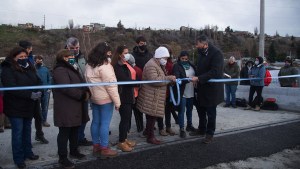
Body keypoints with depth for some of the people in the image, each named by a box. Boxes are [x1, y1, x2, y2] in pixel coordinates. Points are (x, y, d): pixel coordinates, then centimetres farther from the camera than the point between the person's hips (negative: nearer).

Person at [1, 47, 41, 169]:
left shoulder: (30, 68, 9)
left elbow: (38, 81, 7)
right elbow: (12, 88, -24)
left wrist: (38, 92, -14)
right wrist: (30, 94, -30)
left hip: (29, 106, 7)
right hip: (15, 107, -6)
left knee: (27, 130, 17)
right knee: (18, 132, 0)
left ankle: (27, 152, 31)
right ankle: (18, 158, 11)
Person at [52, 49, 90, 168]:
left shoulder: (72, 69, 19)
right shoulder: (60, 70, -16)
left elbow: (81, 82, 18)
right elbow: (67, 88, -27)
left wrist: (87, 92, -3)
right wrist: (82, 95, -17)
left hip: (75, 106, 10)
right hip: (65, 108, -10)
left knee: (74, 130, 19)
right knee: (64, 132, -1)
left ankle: (74, 151, 35)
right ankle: (63, 158, 9)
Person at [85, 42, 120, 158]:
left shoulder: (89, 66, 10)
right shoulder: (105, 66, -18)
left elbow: (88, 81, 15)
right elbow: (111, 85, -20)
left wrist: (91, 94, 18)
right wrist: (117, 101, -16)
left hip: (94, 98, 9)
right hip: (105, 99, -8)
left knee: (96, 122, 13)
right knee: (105, 123, -2)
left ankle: (96, 147, 23)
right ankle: (104, 149, 6)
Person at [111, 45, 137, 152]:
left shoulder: (126, 65, 15)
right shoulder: (117, 67, -13)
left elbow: (132, 76, 15)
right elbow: (125, 80, -21)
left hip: (129, 95, 9)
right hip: (123, 96, -9)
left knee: (127, 118, 15)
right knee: (125, 119, -4)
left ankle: (124, 139, 27)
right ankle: (121, 142, 8)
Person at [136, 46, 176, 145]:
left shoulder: (158, 65, 18)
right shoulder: (151, 66, -19)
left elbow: (160, 78, 30)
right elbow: (154, 80, -30)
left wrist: (170, 80, 13)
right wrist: (169, 78, -27)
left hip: (154, 97, 10)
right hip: (151, 97, -10)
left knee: (151, 115, 19)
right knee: (152, 116, -2)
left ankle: (147, 131, 35)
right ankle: (150, 137, 8)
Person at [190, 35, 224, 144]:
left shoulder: (216, 53, -18)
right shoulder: (201, 52, 5)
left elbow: (214, 72, -25)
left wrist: (199, 78, -26)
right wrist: (196, 77, 1)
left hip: (212, 88, -7)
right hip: (202, 87, 7)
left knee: (211, 112, 6)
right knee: (201, 110, 18)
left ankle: (210, 133, 21)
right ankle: (201, 129, 36)